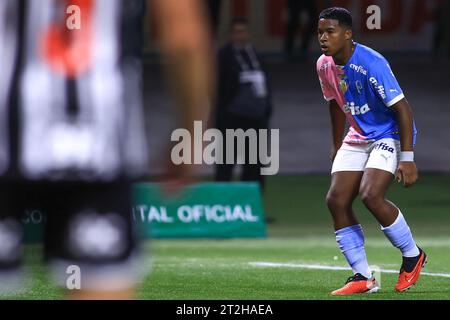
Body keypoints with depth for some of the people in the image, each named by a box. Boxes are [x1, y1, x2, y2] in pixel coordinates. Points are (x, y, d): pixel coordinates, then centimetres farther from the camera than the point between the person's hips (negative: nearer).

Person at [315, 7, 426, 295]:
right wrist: (338, 147, 22)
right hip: (358, 138, 8)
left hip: (391, 135, -8)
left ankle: (413, 255, -1)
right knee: (336, 200, -8)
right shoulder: (324, 66, -1)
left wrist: (407, 158, -27)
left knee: (371, 195, -26)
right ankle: (363, 278, -2)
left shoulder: (372, 63, -25)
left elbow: (402, 108, -23)